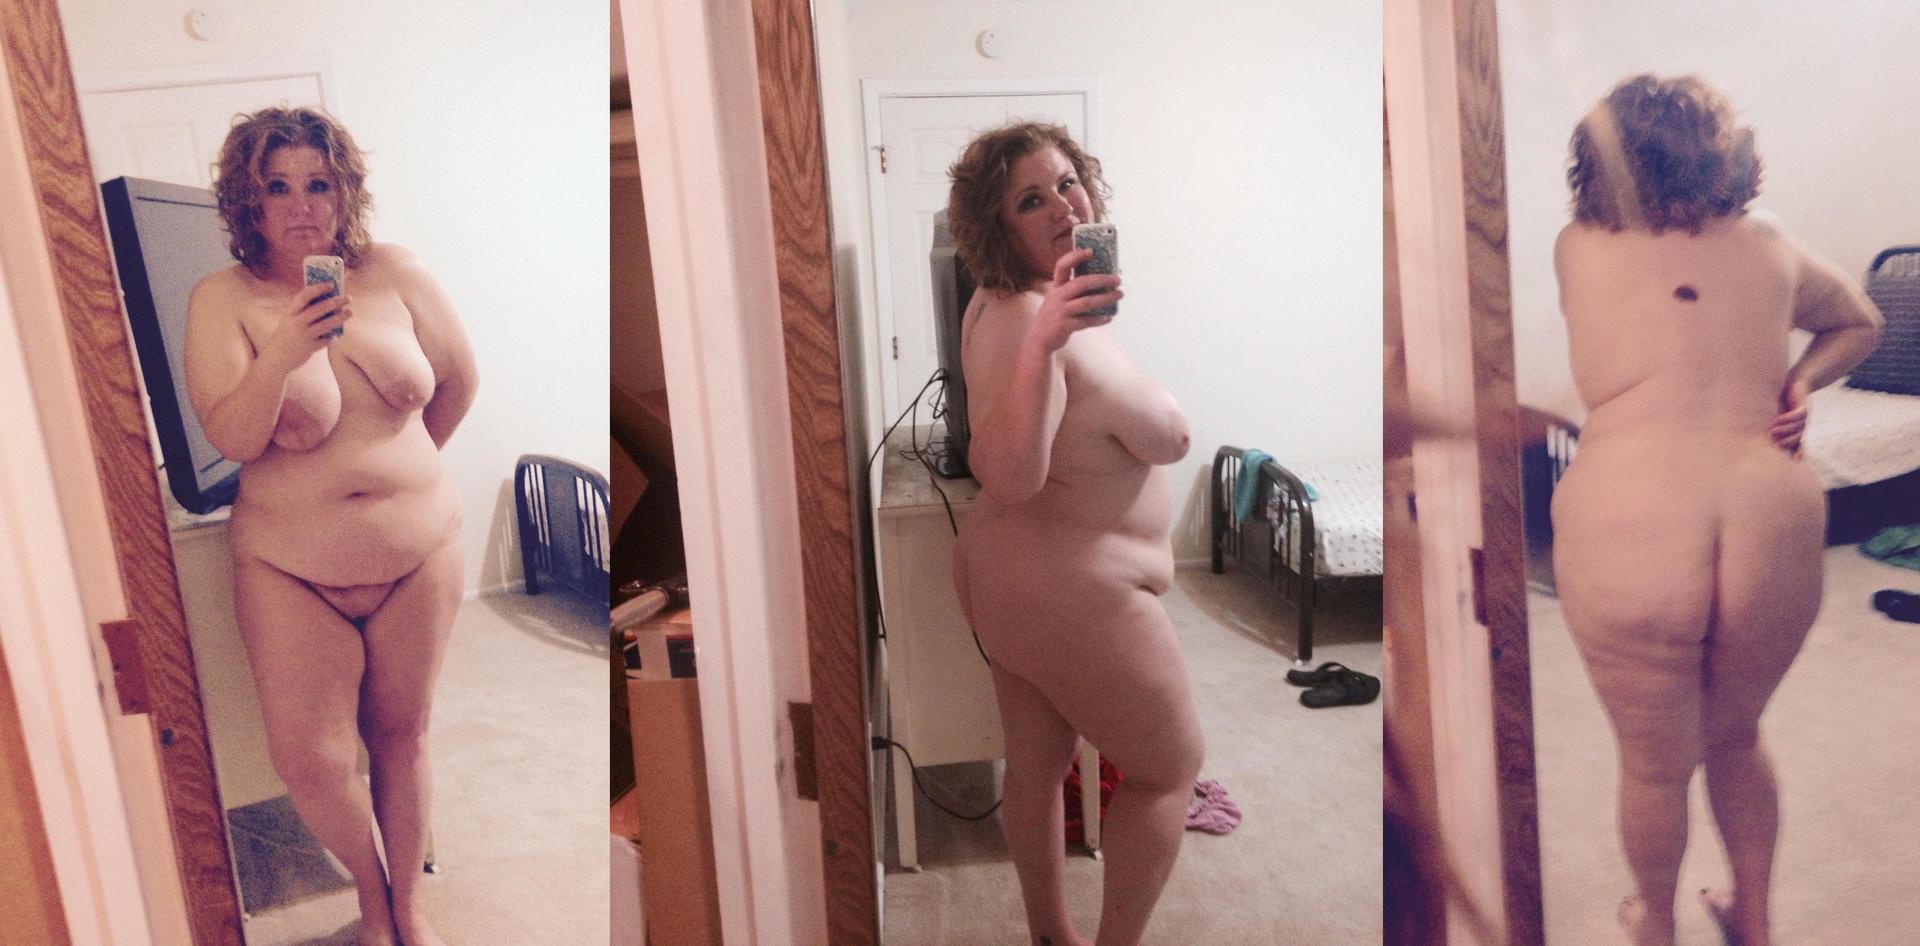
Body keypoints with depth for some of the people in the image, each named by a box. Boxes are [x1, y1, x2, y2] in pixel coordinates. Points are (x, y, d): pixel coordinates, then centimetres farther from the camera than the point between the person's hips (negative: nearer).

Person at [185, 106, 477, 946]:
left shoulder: (394, 275, -5)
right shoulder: (223, 299, -7)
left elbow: (458, 380, 8)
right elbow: (231, 439, -14)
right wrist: (282, 353, -30)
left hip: (418, 555, 1)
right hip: (290, 570, -1)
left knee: (401, 734, 11)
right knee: (308, 758, -4)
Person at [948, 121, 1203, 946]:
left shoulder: (1014, 304, 4)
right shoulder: (1021, 319, -27)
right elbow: (1009, 478, -39)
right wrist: (1043, 340, -50)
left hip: (1010, 575, 9)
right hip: (1075, 593, -9)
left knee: (1037, 761, 20)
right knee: (1170, 768, 11)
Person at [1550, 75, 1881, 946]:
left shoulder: (1578, 249, 4)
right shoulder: (1768, 245, 12)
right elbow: (1859, 323, 29)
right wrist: (1793, 389, 18)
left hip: (1627, 537, -3)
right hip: (1772, 528, 3)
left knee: (1653, 763, 18)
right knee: (1736, 738, 27)